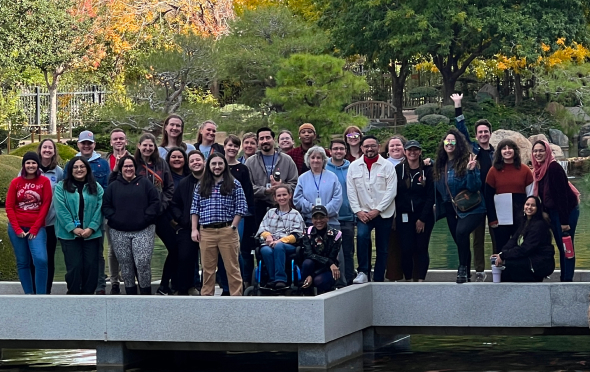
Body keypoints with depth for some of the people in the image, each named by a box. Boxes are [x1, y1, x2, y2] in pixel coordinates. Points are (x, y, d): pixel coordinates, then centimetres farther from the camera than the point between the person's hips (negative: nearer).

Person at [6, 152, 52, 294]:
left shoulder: (44, 181, -1)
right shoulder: (16, 182, 3)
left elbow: (46, 205, -3)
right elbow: (9, 206, 3)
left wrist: (34, 229, -8)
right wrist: (17, 229, -6)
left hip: (37, 228, -2)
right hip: (17, 228, 2)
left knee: (41, 260, -18)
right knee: (22, 262, 6)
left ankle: (41, 295, -12)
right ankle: (28, 294, 14)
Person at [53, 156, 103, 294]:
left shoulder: (96, 188, 10)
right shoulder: (61, 187, 3)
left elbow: (99, 209, 2)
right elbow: (61, 210, -6)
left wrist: (91, 228, -10)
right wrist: (73, 228, -14)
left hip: (91, 234, 2)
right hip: (69, 234, -2)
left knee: (91, 266, 1)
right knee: (74, 266, -3)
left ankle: (88, 293, 13)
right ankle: (73, 294, 7)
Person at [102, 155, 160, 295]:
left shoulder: (145, 183, 7)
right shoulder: (113, 186, 12)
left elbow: (155, 202, 2)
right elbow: (106, 206, 9)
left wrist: (146, 218, -8)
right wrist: (114, 218, -6)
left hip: (143, 230, -2)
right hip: (119, 233, 2)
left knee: (143, 262, -12)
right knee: (125, 264, 6)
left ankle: (146, 291, 2)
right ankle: (130, 292, 16)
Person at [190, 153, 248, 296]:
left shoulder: (234, 185, 4)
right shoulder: (201, 186, 13)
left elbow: (241, 207, 1)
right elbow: (194, 209, 11)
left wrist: (233, 227, -8)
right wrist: (194, 229, 2)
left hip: (227, 230, -3)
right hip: (206, 232, 3)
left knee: (232, 267, -2)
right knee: (207, 268, 7)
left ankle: (236, 295, 0)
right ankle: (206, 295, 12)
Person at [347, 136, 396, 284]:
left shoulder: (387, 166, 0)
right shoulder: (354, 166, 6)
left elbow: (391, 191, -6)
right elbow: (351, 191, 3)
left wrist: (377, 210, -12)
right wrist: (358, 211, -7)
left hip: (384, 213, 0)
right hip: (363, 212, 0)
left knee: (382, 248, 3)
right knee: (362, 236, -26)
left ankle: (378, 280, 11)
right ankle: (363, 273, -19)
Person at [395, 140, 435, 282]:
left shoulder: (427, 170, 2)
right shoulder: (398, 169, 4)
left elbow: (431, 196, 0)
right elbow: (394, 194, 3)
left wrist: (422, 219, -6)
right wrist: (399, 213, -6)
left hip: (424, 216, 0)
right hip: (404, 216, 0)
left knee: (421, 249, 0)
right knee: (406, 249, -5)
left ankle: (420, 280, 4)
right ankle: (408, 279, 3)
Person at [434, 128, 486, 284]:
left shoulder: (466, 162, -12)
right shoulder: (440, 164, 5)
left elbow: (474, 187, -18)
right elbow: (439, 189, 17)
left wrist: (471, 171, -31)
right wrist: (438, 207, 8)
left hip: (470, 208, -7)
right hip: (452, 210, 7)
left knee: (461, 231, -30)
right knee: (460, 241, 12)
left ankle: (463, 269, -19)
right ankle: (466, 274, 26)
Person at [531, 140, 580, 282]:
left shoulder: (554, 168, -17)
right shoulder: (539, 170, 7)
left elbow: (562, 195, -20)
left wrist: (564, 221, -22)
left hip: (566, 211, -9)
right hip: (553, 212, 9)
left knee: (566, 247, -7)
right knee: (561, 247, 11)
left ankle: (567, 279, -7)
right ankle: (563, 278, 14)